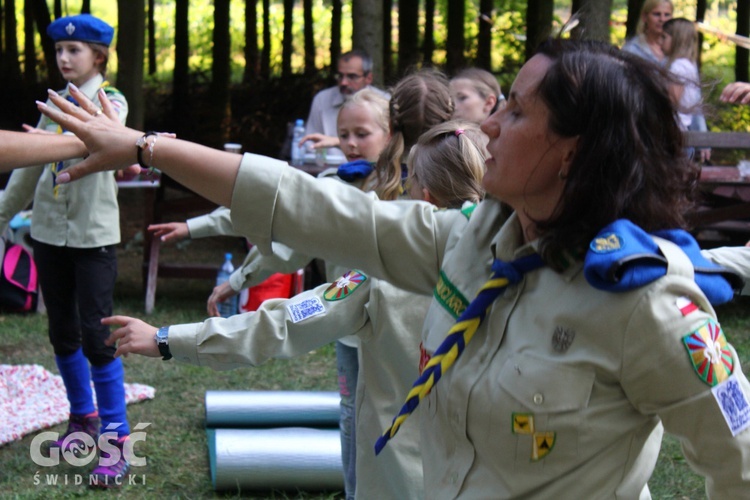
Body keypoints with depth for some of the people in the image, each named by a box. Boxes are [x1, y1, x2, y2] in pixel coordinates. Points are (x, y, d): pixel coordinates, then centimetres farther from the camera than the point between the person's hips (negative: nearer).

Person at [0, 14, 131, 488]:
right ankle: (83, 417, 28)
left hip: (93, 235, -6)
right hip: (50, 231, 6)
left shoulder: (111, 101, -7)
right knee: (62, 333, 11)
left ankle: (116, 441, -6)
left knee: (95, 335, -10)